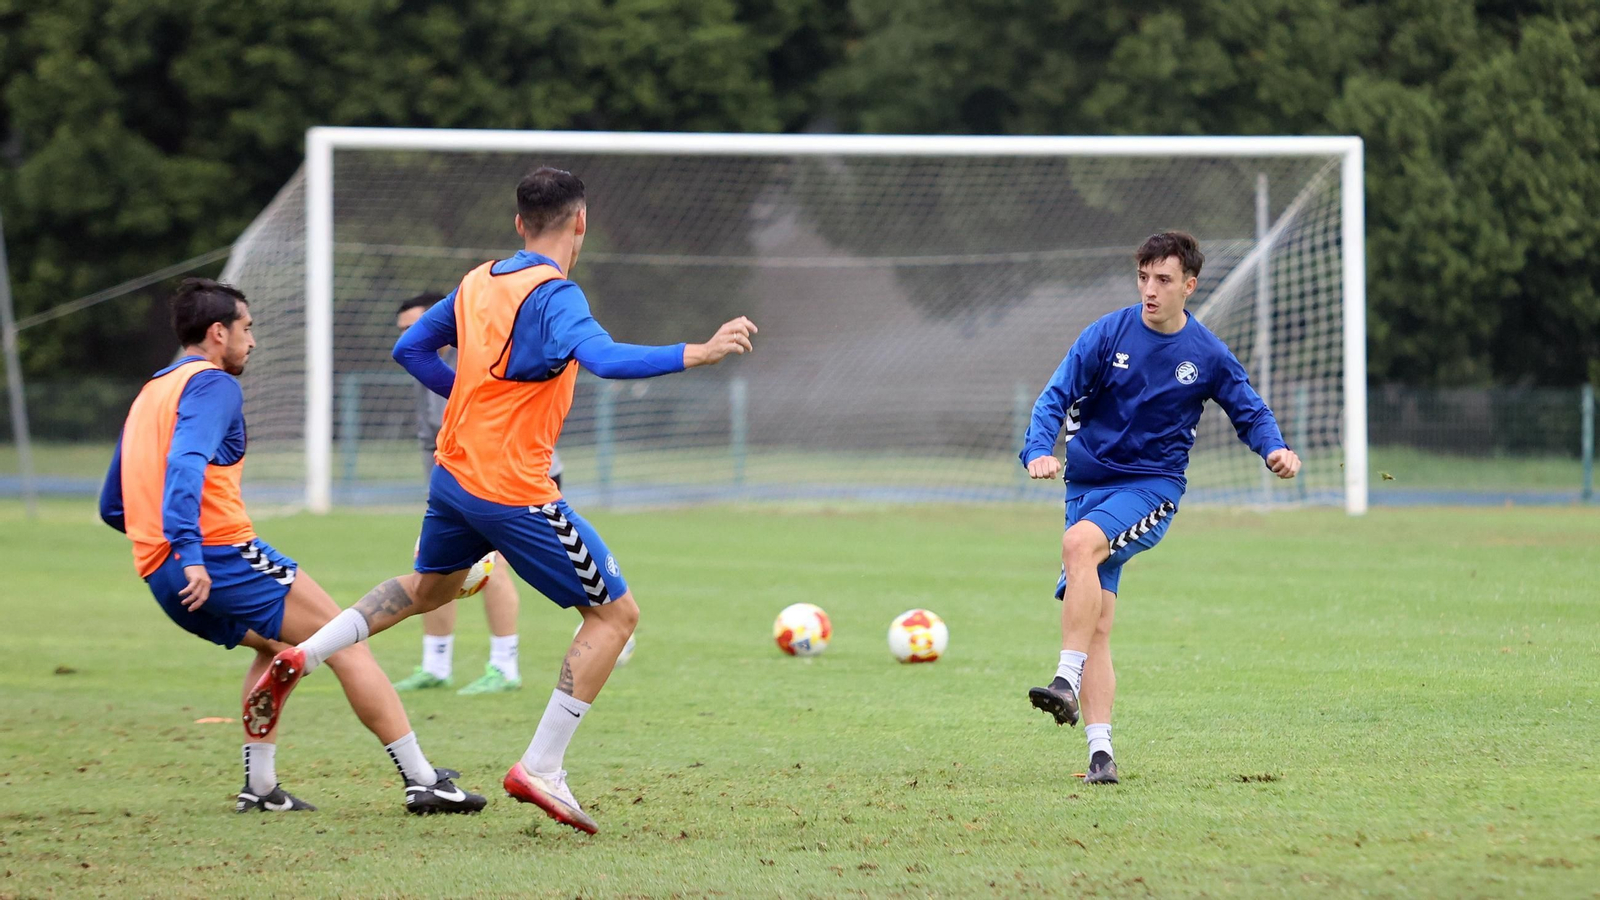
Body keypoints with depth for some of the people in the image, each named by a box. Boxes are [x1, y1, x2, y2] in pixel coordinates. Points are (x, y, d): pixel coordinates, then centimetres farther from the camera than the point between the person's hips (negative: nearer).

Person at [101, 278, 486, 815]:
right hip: (221, 556, -9)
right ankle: (422, 781, -7)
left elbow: (111, 507, 27)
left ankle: (260, 787, 20)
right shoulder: (213, 384, -4)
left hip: (163, 579, 9)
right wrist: (190, 551, -33)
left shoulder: (147, 397, 23)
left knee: (277, 643, 31)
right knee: (344, 640, -2)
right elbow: (186, 462, -23)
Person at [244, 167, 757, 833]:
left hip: (454, 473, 8)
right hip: (514, 494, -8)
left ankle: (299, 658, 23)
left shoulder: (479, 282, 7)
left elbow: (410, 349, 17)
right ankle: (540, 771, -3)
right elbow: (603, 358, -36)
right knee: (614, 613, 1)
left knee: (428, 588, 35)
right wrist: (696, 354, -40)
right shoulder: (553, 295, -18)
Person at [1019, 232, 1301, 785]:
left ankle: (1068, 680, -35)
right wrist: (1039, 450, -23)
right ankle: (1100, 751, -4)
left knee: (1081, 542, -33)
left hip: (1152, 486, -3)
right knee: (1096, 623, -5)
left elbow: (1250, 412, 11)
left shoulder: (1208, 356, 0)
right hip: (1088, 484, 3)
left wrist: (1275, 450, -10)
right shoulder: (1108, 334, -1)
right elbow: (1057, 397, -4)